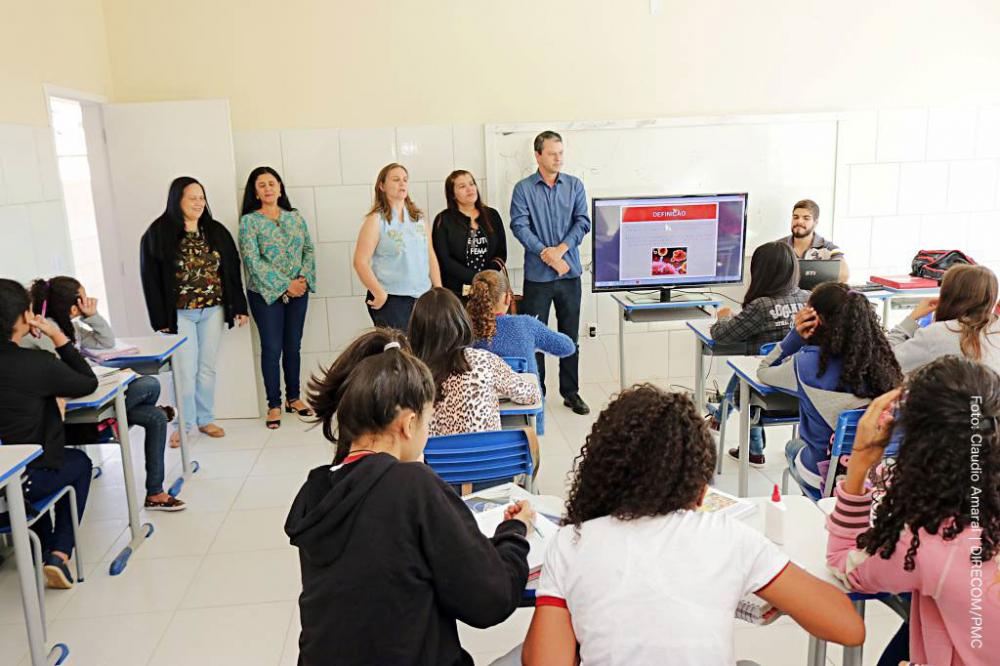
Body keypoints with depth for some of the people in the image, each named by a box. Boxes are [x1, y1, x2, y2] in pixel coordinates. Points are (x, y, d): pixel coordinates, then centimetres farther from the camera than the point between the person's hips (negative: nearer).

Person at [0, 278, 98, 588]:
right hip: (26, 481, -5)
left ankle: (44, 550, 36)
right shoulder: (37, 363, -20)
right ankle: (59, 554, 16)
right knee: (80, 461, 26)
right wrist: (59, 338, -3)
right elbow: (88, 383, -4)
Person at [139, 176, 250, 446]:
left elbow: (232, 270, 7)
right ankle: (183, 424, 13)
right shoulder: (158, 234, -8)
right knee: (186, 370, -1)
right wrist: (160, 319, -11)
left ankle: (206, 419, 23)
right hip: (180, 313, -4)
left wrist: (239, 307, 3)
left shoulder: (216, 231, 5)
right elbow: (151, 278, -8)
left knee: (207, 367, 11)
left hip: (213, 311, 4)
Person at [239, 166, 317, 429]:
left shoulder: (295, 217, 8)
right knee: (272, 348, 0)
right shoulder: (249, 221, -5)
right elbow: (253, 261, -13)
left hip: (298, 292, 4)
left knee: (293, 346, 10)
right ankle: (274, 405, 12)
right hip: (266, 294, -3)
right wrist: (285, 285, -15)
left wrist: (304, 278, -9)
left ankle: (293, 397, 24)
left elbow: (309, 249, 8)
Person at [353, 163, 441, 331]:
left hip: (422, 297, 5)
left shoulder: (417, 217, 13)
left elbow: (431, 256, 15)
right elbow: (360, 262, -8)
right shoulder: (376, 219, -3)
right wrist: (379, 294, -11)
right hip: (391, 299, -5)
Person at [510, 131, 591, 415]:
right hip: (537, 274, -2)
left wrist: (561, 249, -15)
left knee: (570, 335, 11)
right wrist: (546, 254, -18)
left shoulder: (575, 185, 6)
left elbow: (583, 222, -1)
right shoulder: (523, 189, -1)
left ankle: (571, 392, 22)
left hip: (570, 273, 3)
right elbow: (519, 226, -10)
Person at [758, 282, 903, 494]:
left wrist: (796, 335, -15)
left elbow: (763, 371, -7)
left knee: (793, 446, 33)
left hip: (827, 473, -4)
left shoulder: (811, 363, -24)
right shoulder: (878, 356, -13)